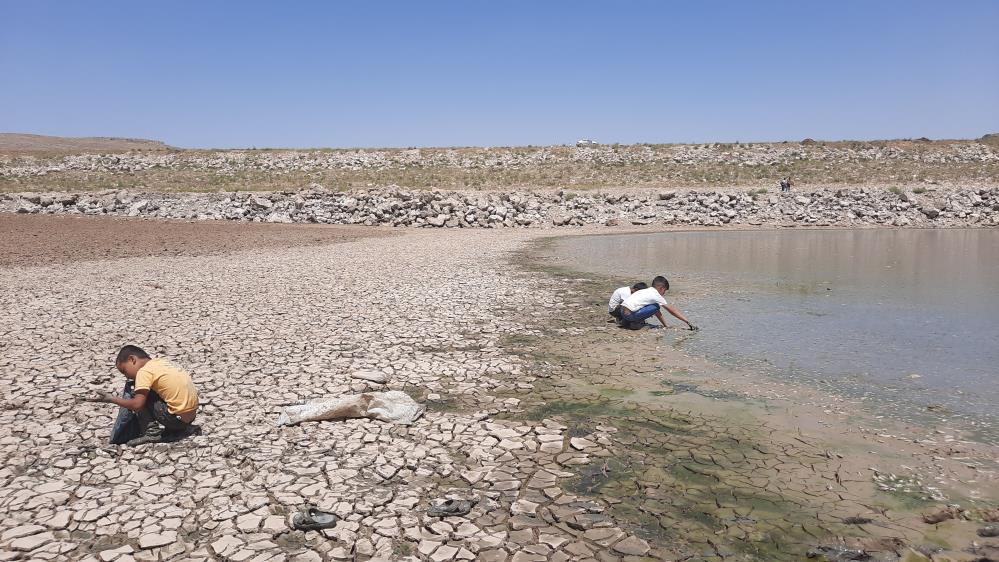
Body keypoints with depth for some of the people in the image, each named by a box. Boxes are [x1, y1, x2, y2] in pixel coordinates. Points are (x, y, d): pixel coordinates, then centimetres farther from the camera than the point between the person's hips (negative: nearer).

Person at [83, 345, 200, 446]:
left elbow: (137, 404, -12)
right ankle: (179, 430, 16)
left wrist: (111, 399, 0)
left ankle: (152, 432, 0)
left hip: (178, 417, -8)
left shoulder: (144, 371, -8)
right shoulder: (161, 362, 15)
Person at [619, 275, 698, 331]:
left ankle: (626, 321, 14)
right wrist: (687, 321, 7)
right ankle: (636, 323, -4)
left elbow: (658, 313, 28)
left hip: (622, 311, 8)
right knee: (656, 307, -3)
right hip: (629, 314, -8)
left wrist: (665, 325, 29)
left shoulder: (647, 291, 23)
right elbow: (672, 310, 2)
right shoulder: (656, 295, -1)